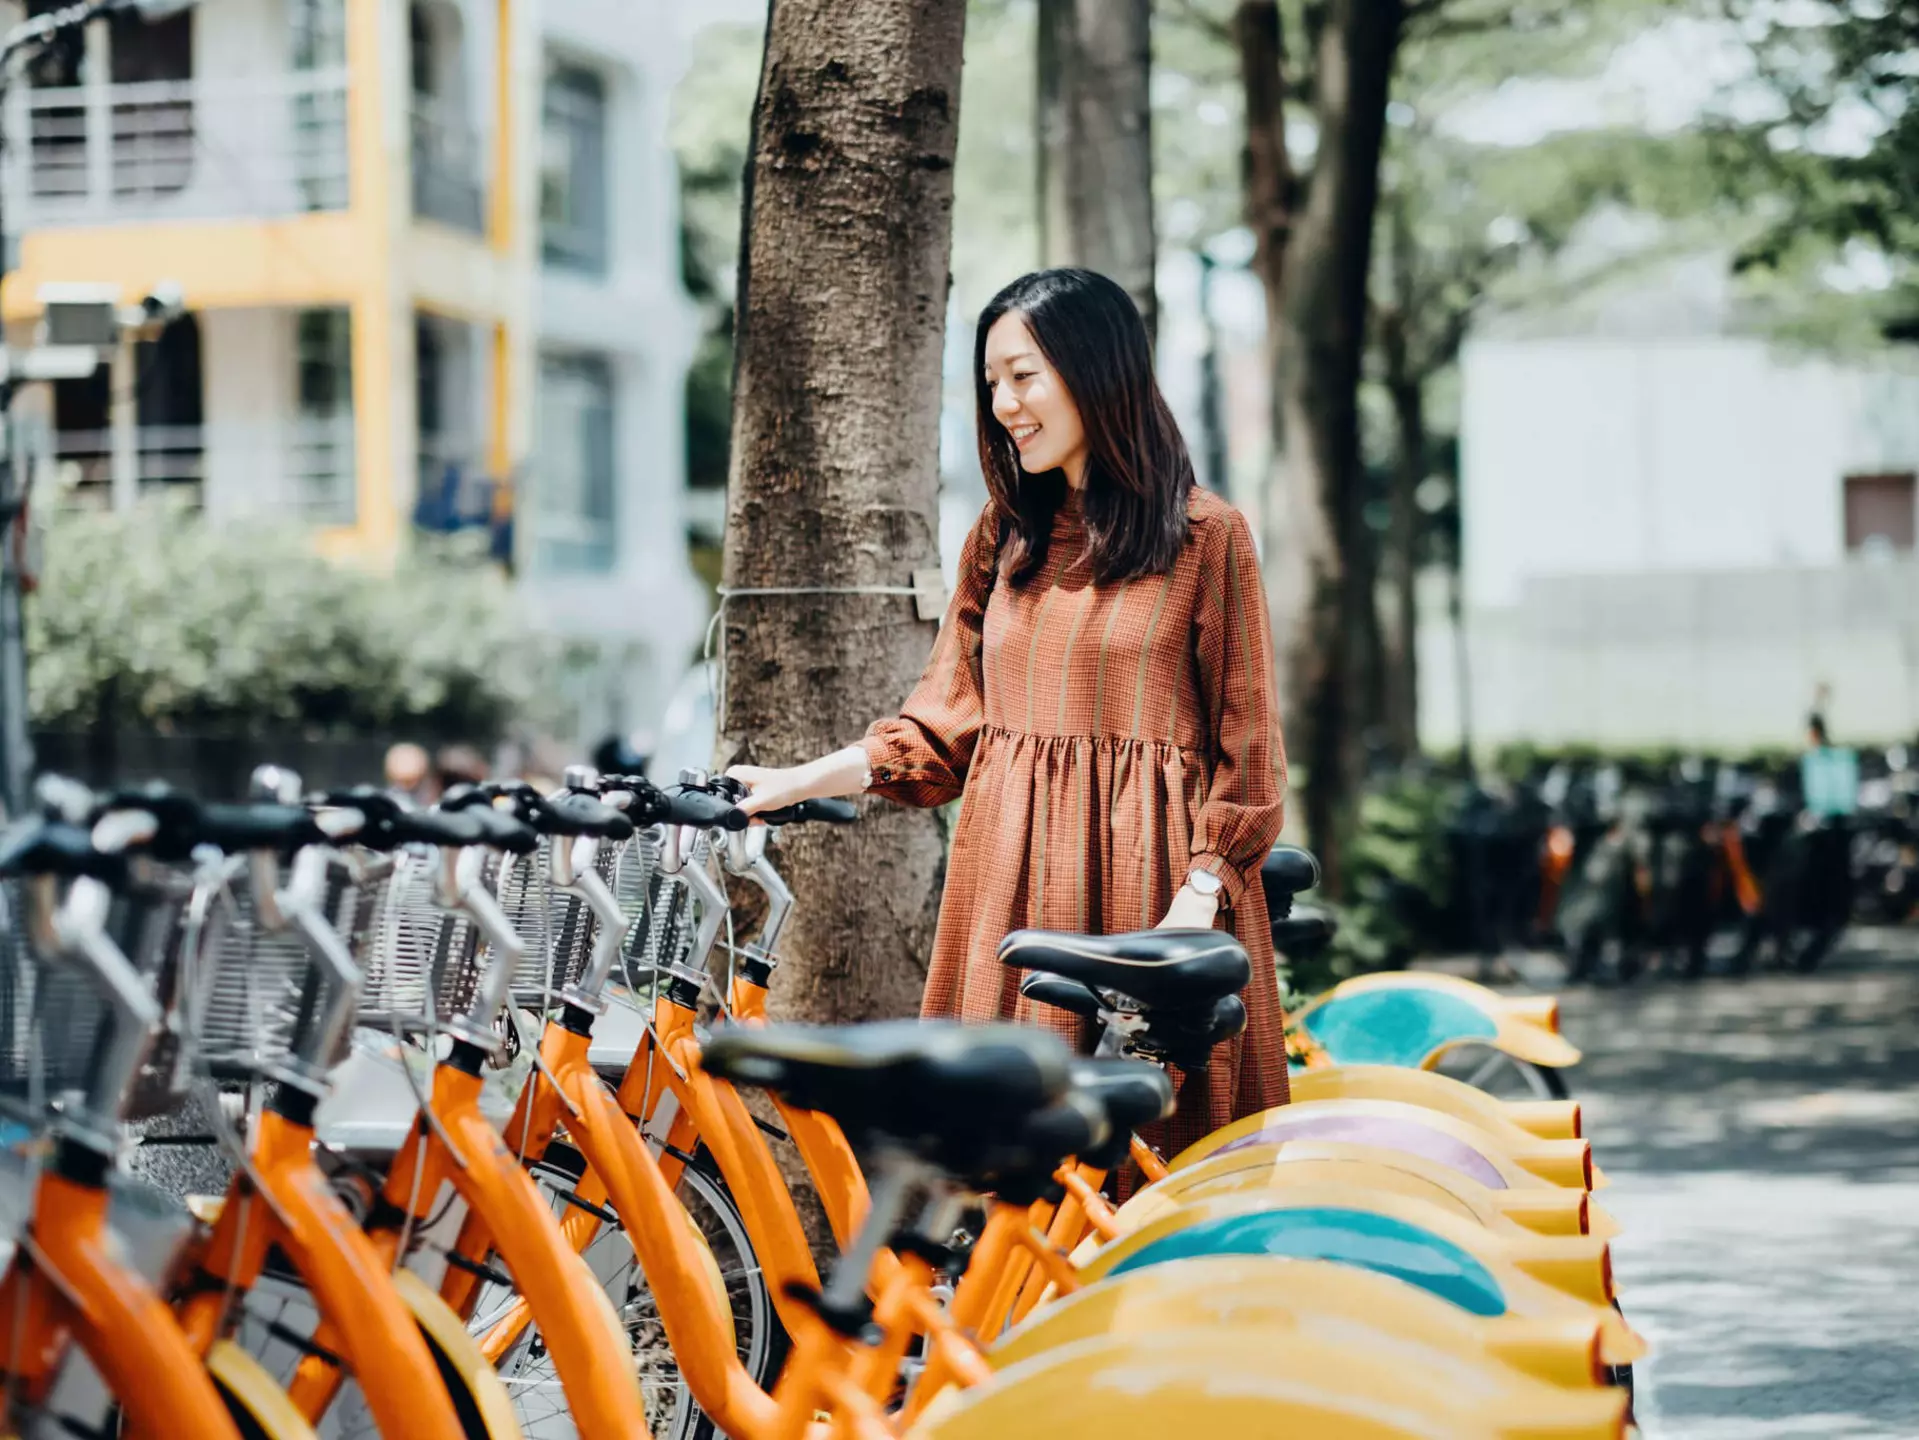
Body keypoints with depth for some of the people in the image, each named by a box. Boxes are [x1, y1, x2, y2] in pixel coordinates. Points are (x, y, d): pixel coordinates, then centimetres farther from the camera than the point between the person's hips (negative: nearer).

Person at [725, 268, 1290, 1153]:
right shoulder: (1004, 535, 16)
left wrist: (1198, 900, -11)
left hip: (1146, 878, -4)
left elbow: (1245, 747, -1)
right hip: (1010, 880, 4)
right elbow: (945, 723, 14)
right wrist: (798, 782, 3)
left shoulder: (1205, 536, 1)